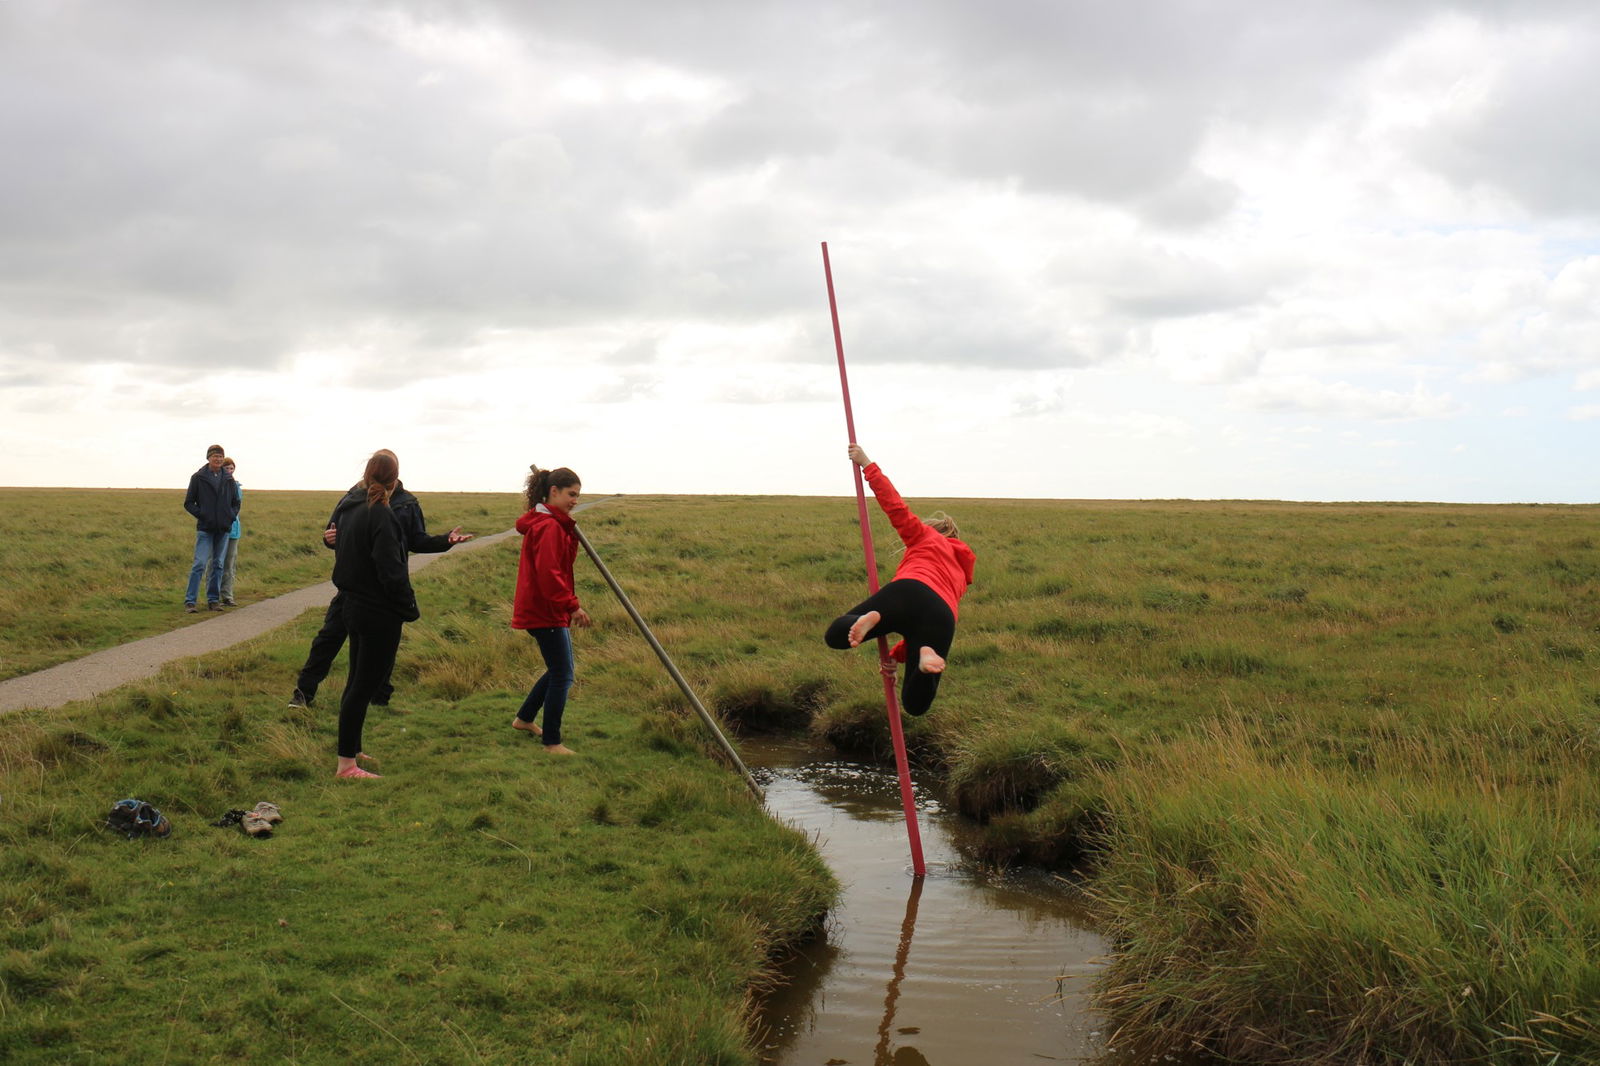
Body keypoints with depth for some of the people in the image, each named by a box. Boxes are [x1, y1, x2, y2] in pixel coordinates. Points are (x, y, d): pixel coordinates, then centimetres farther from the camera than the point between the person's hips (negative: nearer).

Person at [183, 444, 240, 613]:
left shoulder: (228, 479, 10)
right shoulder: (198, 478, 0)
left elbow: (236, 502, 19)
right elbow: (188, 503, 3)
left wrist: (232, 516, 2)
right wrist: (201, 515, -9)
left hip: (223, 529, 4)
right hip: (205, 529, -4)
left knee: (218, 565, 8)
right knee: (200, 564, -11)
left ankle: (214, 599, 14)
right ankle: (190, 600, -9)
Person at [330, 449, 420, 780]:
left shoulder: (348, 509, 8)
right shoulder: (381, 515, -19)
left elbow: (340, 557, 16)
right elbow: (391, 570, -22)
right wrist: (410, 608, -12)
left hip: (353, 605, 9)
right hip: (380, 615, -9)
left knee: (357, 682, 20)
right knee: (363, 686, -3)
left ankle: (351, 750, 32)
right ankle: (346, 764, 1)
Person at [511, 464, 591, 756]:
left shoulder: (548, 522, 14)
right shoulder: (549, 526, -19)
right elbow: (549, 574, -26)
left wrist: (571, 532, 7)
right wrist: (572, 605, -24)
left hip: (541, 608, 11)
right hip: (546, 611, -11)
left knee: (559, 669, 21)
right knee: (563, 674, -6)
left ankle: (524, 718, 35)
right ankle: (552, 742, 0)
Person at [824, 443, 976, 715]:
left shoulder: (926, 535, 28)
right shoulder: (961, 573, 40)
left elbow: (896, 507, 14)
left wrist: (867, 464, 21)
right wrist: (897, 655, 32)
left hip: (908, 593, -4)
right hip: (943, 618, 4)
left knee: (835, 635, 5)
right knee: (915, 705, 10)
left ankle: (872, 619, -27)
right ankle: (926, 656, -21)